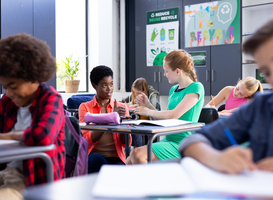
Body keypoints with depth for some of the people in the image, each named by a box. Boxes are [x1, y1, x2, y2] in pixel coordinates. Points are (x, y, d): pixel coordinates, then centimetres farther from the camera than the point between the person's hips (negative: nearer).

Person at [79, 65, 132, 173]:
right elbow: (87, 140, -10)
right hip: (93, 156, 0)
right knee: (97, 159, -35)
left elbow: (126, 144, 4)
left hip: (115, 158, 0)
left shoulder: (121, 107, 12)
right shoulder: (85, 107, 6)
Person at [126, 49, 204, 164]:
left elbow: (174, 115, -19)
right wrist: (148, 105, 11)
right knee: (129, 161, -9)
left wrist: (148, 112, -6)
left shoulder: (196, 88, -10)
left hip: (181, 144, -8)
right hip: (168, 140, 8)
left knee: (137, 155, -26)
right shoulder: (173, 90, 17)